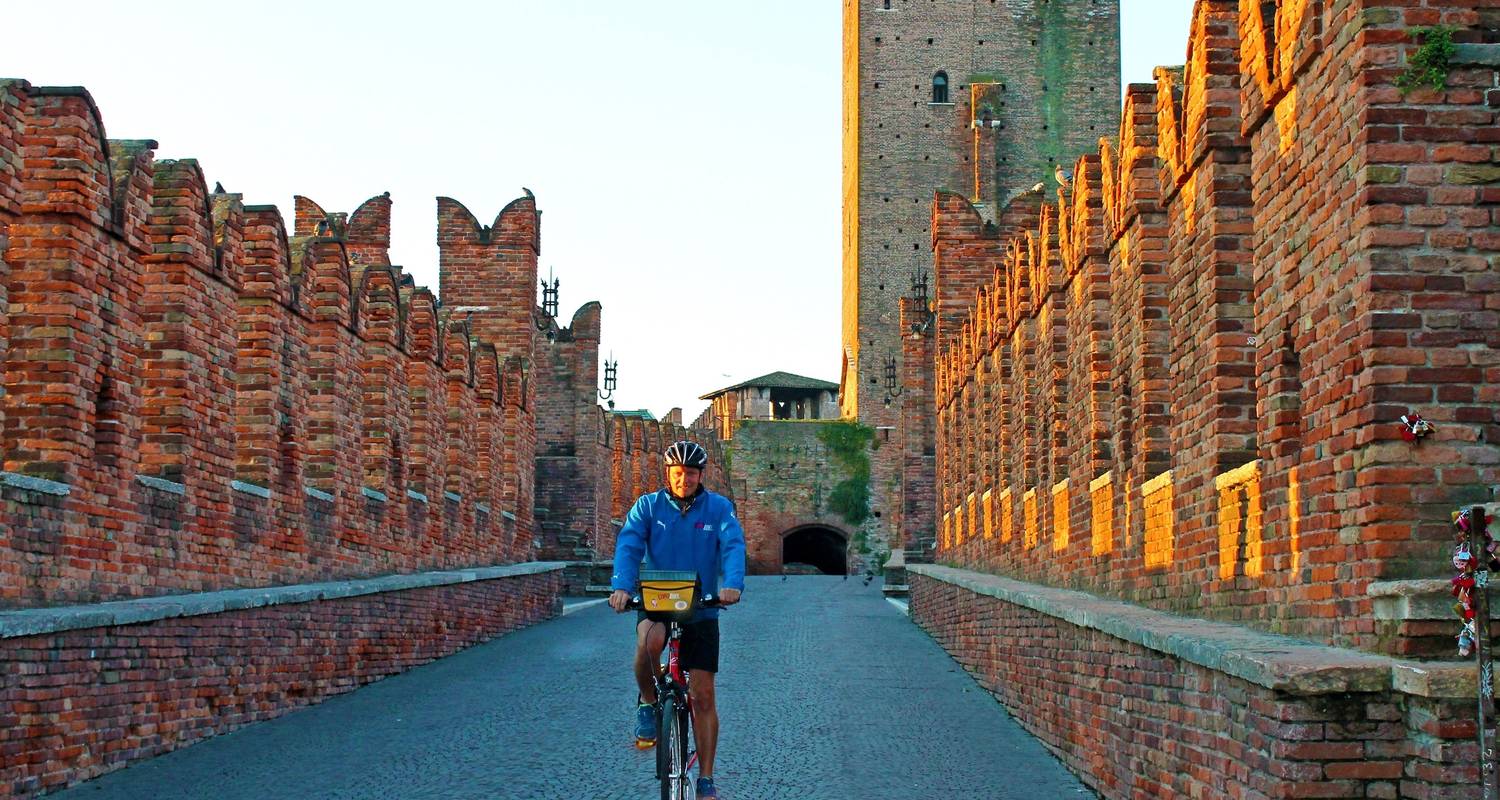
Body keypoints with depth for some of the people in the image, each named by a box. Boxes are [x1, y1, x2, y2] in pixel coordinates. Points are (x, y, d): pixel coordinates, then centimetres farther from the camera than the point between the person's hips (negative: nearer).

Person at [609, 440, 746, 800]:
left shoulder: (718, 507, 0)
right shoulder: (648, 506, 1)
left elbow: (733, 545, -15)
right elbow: (628, 546, -12)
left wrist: (733, 584, -36)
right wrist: (622, 587, -32)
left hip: (701, 610, 1)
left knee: (703, 696, 0)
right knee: (649, 640, -37)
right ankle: (648, 702, -8)